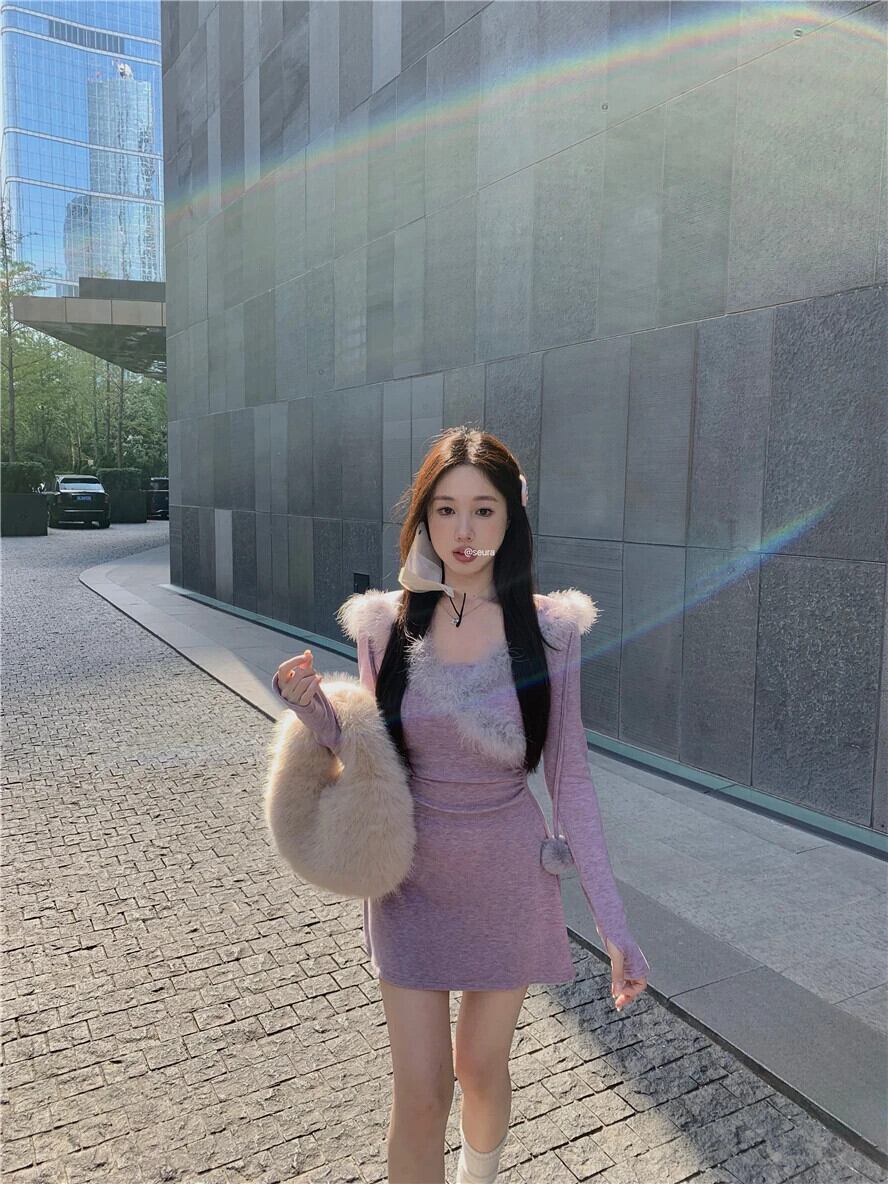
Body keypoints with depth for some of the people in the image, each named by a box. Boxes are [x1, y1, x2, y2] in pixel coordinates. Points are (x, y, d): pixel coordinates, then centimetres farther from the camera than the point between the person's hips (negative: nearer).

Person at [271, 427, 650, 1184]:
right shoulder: (386, 623, -8)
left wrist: (614, 922, -8)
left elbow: (570, 779, -7)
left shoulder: (548, 628, -12)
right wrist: (318, 715, -19)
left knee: (482, 1070, 19)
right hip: (412, 879, 1)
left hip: (508, 880, 0)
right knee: (421, 1092, 5)